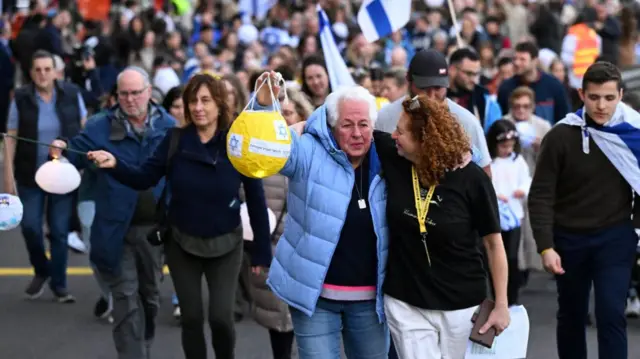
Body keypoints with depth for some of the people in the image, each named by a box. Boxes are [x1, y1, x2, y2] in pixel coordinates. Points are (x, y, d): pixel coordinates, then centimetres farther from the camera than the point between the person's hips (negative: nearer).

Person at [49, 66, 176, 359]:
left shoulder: (169, 126, 2)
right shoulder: (100, 127, -3)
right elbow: (75, 154, -9)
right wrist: (60, 153, -31)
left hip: (156, 226, 3)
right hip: (117, 228, -2)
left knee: (150, 295, 17)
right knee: (126, 298, -4)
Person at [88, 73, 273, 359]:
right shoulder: (175, 140, -9)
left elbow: (256, 199, -9)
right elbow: (144, 178, -8)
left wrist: (262, 251, -6)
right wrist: (114, 164, -28)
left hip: (224, 244, -2)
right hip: (181, 242, 2)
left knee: (220, 317, -8)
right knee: (191, 318, 8)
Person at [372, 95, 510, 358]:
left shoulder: (471, 179, -14)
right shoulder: (393, 158, -8)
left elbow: (494, 244, -7)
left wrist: (501, 305, -6)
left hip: (460, 304, -2)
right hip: (404, 301, 2)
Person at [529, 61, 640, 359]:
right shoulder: (561, 137, -12)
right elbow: (541, 196, -9)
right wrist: (545, 246, -15)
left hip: (615, 237, 0)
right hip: (569, 238, 1)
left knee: (611, 314, -10)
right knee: (571, 315, 14)